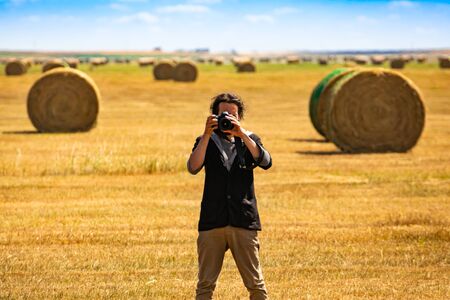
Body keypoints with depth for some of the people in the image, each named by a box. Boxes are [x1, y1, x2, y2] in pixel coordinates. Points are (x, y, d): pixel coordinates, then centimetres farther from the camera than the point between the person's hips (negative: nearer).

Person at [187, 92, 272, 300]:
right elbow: (193, 168, -9)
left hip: (244, 221, 0)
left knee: (255, 283, 0)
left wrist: (241, 134, -18)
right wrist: (207, 134, -17)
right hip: (212, 222, 0)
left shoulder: (249, 140, 12)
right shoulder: (206, 141, 10)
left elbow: (265, 162, -9)